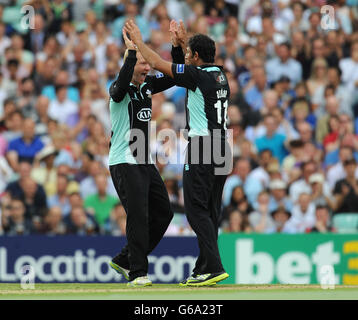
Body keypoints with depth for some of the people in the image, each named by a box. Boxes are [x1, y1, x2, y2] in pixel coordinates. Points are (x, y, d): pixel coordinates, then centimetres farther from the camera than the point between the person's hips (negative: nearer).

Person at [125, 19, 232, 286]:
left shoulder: (197, 75, -11)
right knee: (210, 211, 10)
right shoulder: (220, 75, 12)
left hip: (202, 147, -9)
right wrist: (184, 41, 45)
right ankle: (203, 271, 12)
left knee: (197, 209, -9)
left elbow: (159, 64, -4)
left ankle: (215, 267, -18)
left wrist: (138, 41, 9)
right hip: (222, 147, 9)